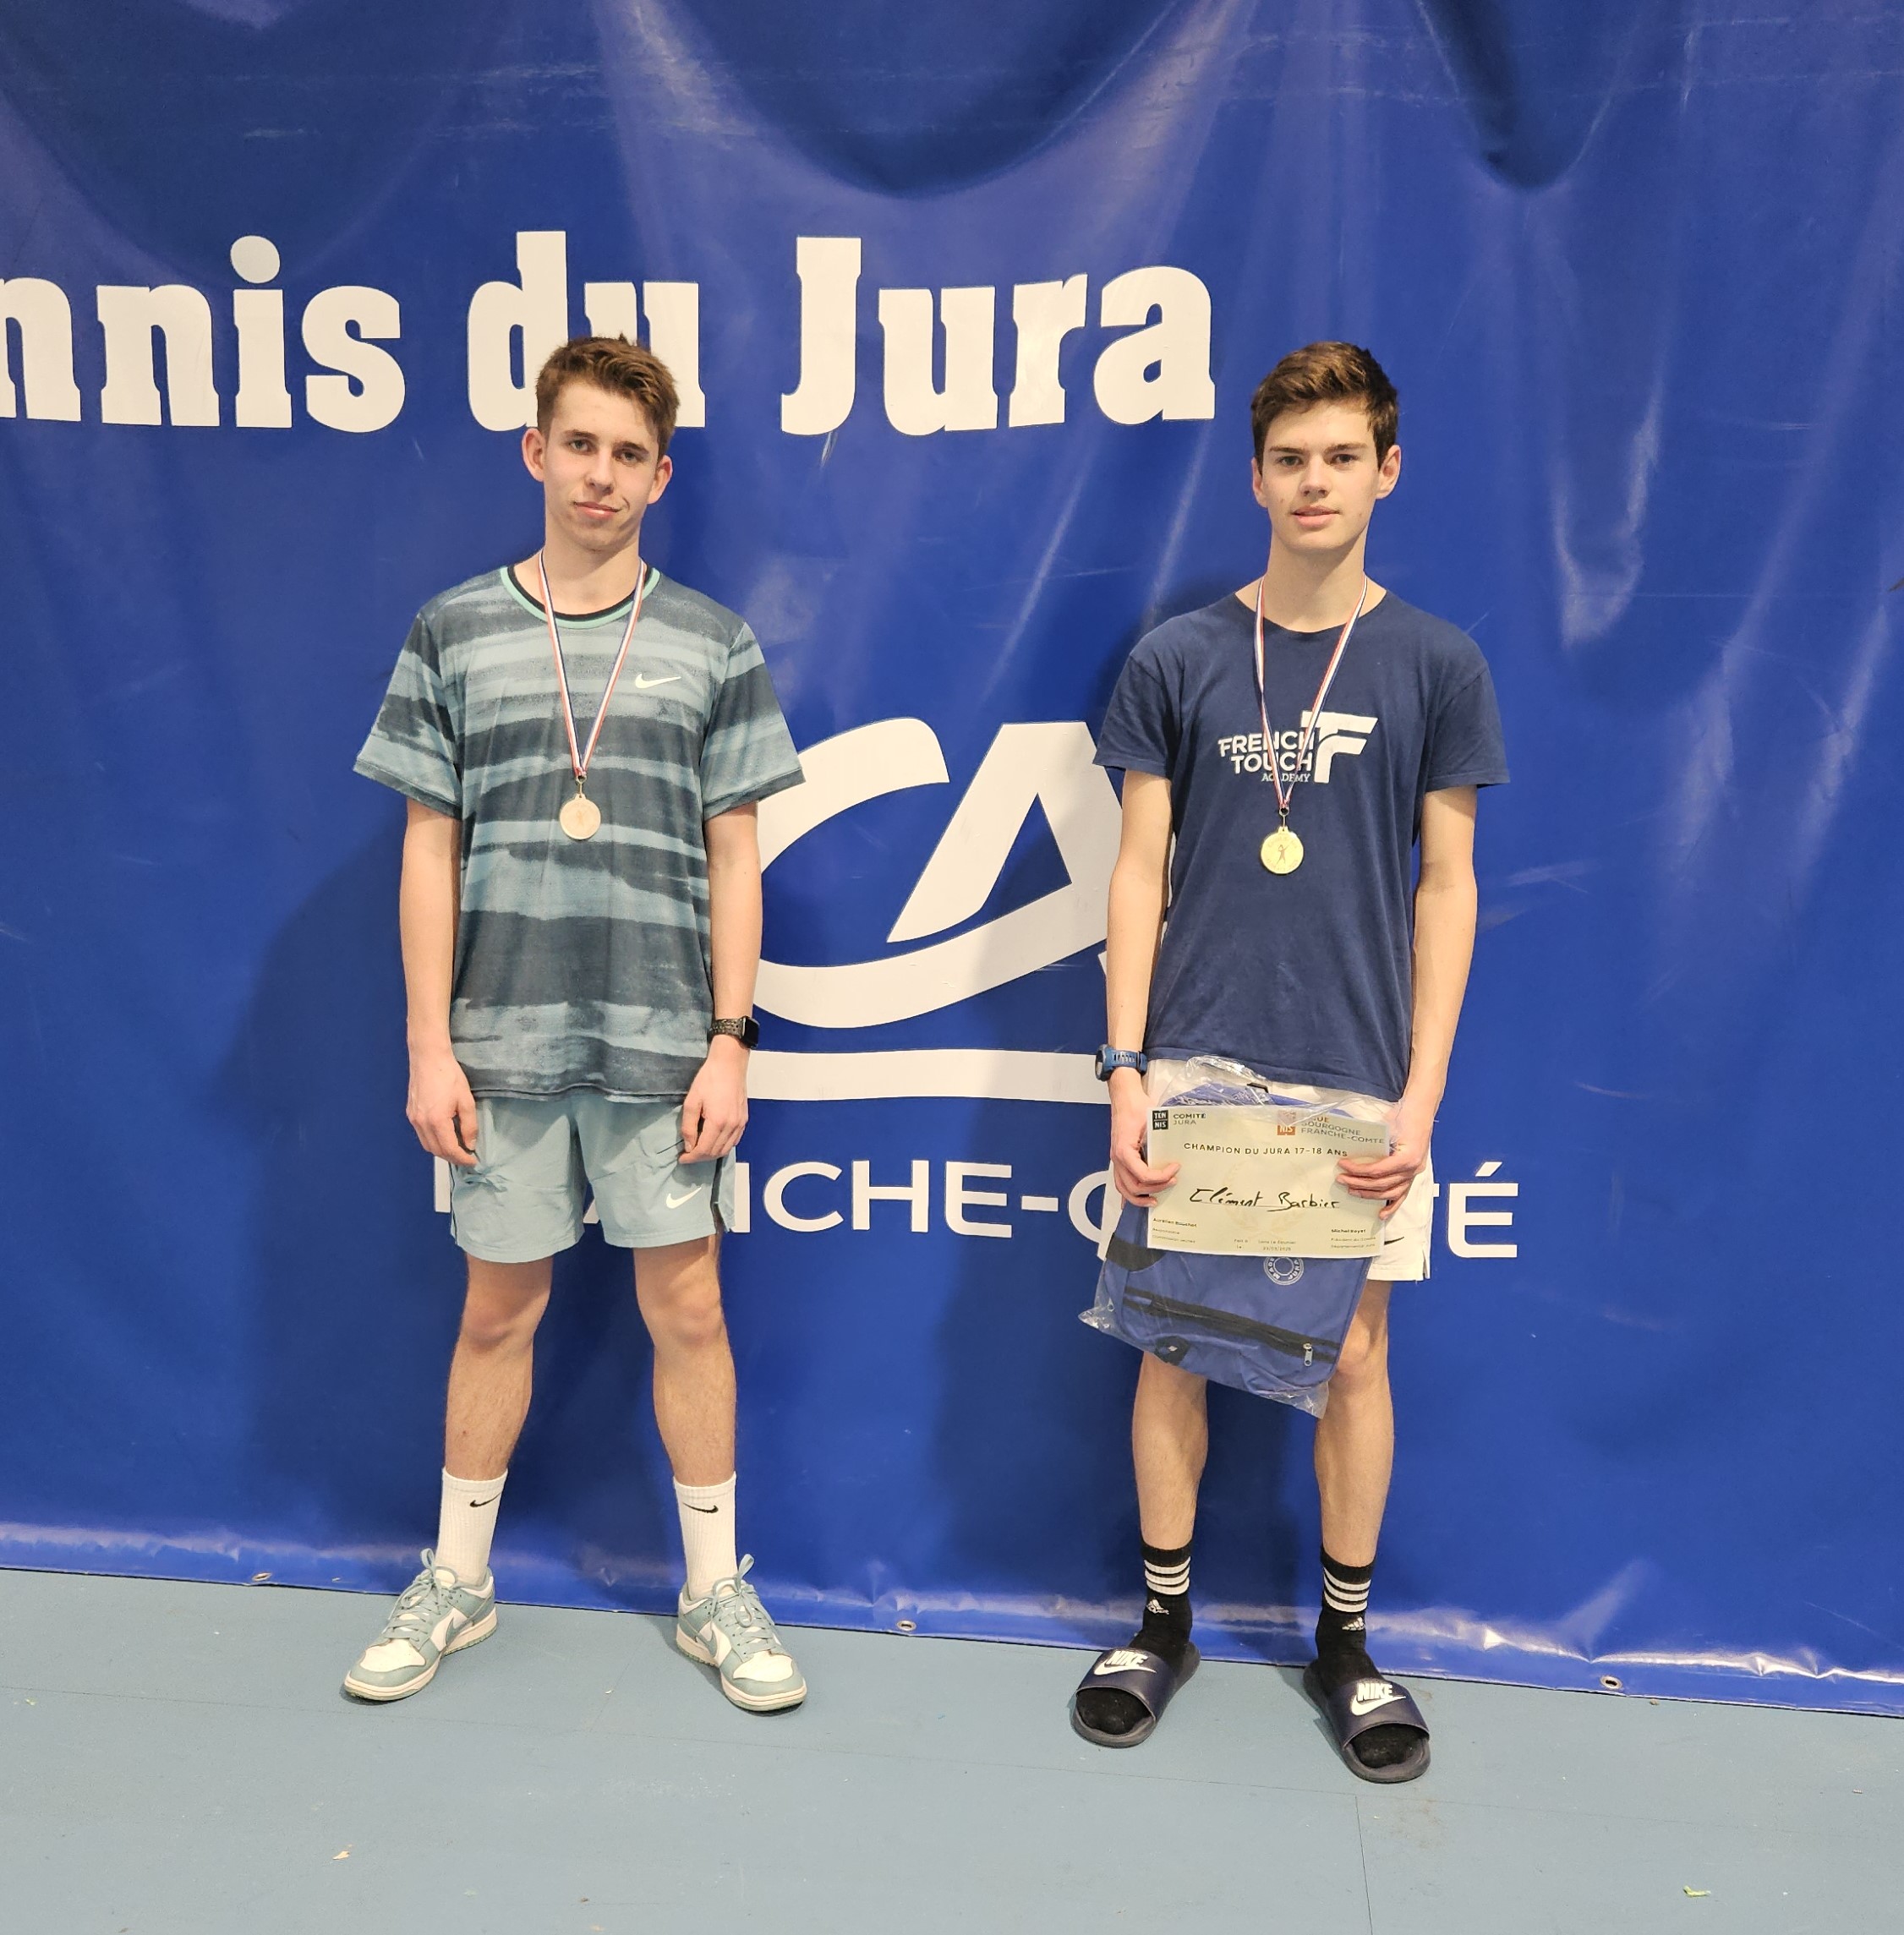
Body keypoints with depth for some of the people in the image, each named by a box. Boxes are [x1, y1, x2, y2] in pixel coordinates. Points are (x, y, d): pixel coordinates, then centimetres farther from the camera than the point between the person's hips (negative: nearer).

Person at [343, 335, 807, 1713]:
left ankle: (717, 1592, 24)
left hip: (664, 1040, 0)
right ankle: (457, 1583, 31)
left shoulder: (713, 645, 3)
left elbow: (735, 858, 2)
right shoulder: (456, 632, 4)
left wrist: (730, 1040, -4)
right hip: (503, 1038, 1)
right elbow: (431, 849, 4)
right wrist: (430, 1044, -1)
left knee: (688, 1306, 5)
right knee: (499, 1307, 12)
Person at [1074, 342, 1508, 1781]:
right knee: (1174, 1341, 8)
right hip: (1194, 1062, 1)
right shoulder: (1178, 661, 3)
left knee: (1355, 1352, 8)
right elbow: (1140, 871, 3)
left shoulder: (1436, 665, 3)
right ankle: (1165, 1623, 27)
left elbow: (1447, 885, 3)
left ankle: (1347, 1640, 28)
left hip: (1353, 1071, 0)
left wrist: (1421, 1096, -4)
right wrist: (1125, 1068, -5)